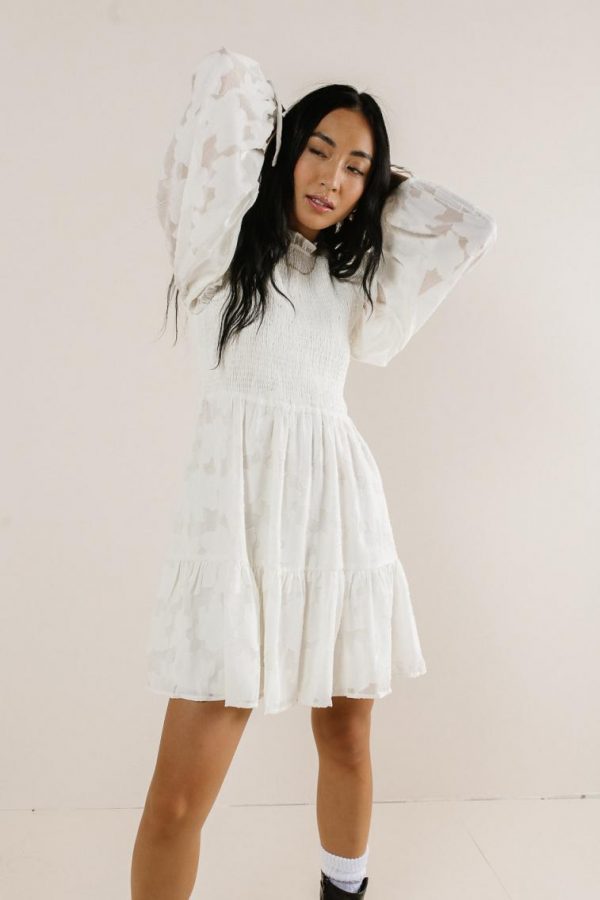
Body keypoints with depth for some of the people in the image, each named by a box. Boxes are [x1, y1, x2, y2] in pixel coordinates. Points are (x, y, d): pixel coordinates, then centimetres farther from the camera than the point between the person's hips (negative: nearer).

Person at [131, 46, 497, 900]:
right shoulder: (224, 242, 8)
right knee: (180, 795, -7)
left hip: (341, 505, 5)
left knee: (347, 742, 12)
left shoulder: (353, 277, 20)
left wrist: (383, 182, 22)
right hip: (240, 506, -4)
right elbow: (226, 77, 2)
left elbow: (469, 229, 15)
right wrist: (281, 131, 19)